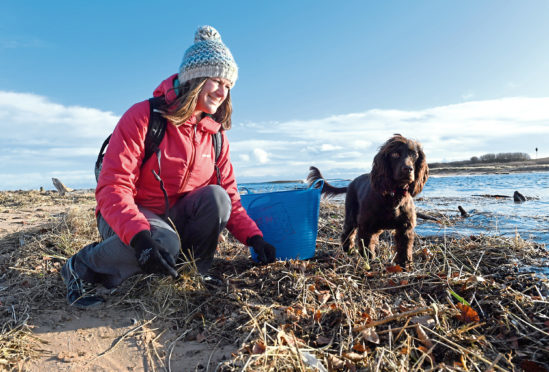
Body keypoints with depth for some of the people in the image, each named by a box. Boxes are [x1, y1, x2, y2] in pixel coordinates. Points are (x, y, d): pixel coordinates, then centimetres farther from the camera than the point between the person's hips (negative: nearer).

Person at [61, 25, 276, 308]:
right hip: (126, 219, -4)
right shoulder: (143, 117, -17)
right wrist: (140, 237, -42)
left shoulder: (216, 136, -1)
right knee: (165, 242, -36)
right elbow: (111, 189, -25)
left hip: (177, 218, 5)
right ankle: (82, 268, -8)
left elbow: (230, 198, -1)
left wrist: (253, 237, -17)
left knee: (216, 196, -23)